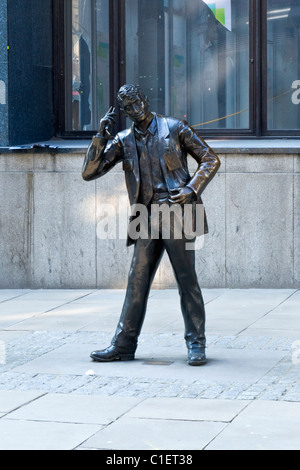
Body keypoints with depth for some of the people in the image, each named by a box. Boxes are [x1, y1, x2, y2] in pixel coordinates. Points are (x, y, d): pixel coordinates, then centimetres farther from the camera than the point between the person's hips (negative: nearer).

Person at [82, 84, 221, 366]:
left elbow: (210, 160, 6)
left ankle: (196, 344, 5)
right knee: (137, 281, 3)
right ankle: (124, 345, 7)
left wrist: (192, 189, -8)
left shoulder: (175, 128, 5)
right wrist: (101, 137, -3)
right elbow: (89, 173, 8)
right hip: (147, 219, 3)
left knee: (187, 279, -2)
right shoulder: (123, 141, 12)